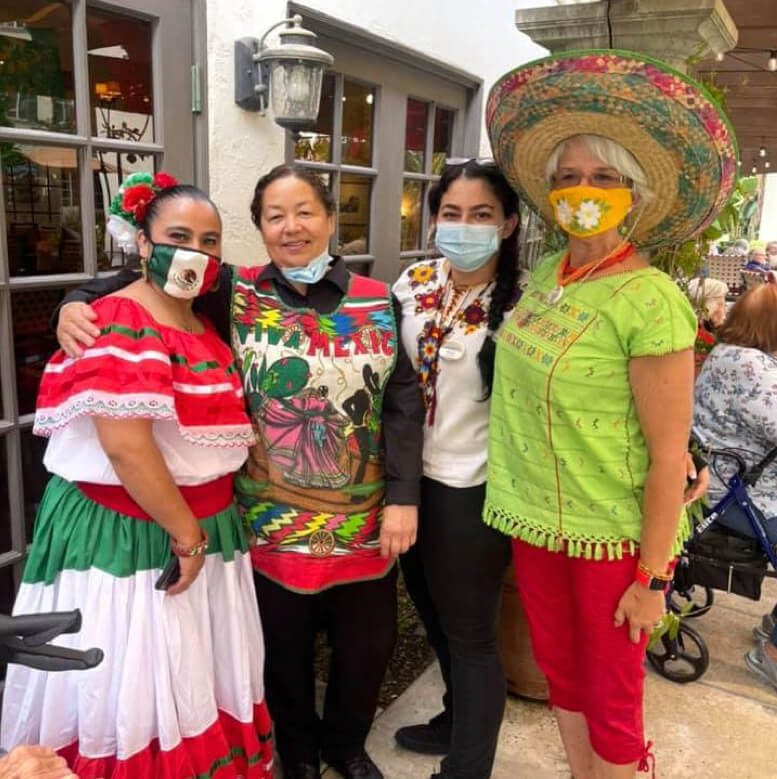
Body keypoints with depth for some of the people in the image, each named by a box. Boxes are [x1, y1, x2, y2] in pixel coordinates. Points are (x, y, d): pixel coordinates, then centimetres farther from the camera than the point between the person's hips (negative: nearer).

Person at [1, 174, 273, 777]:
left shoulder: (206, 325, 11)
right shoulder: (119, 324, -16)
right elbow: (125, 445, -24)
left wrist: (203, 529, 10)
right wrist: (187, 533, -16)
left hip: (205, 528, 8)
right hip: (125, 537, -8)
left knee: (196, 687, 18)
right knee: (128, 695, 6)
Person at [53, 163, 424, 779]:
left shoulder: (377, 301, 0)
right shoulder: (237, 294, -5)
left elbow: (403, 404, -2)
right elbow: (155, 269, -1)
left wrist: (403, 498, -7)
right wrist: (78, 303, -20)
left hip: (367, 519, 2)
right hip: (272, 521, -1)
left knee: (368, 642, 17)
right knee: (285, 647, 16)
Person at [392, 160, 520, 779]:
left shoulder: (520, 304, -15)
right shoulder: (413, 284, 1)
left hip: (473, 489, -6)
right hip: (412, 476, 6)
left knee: (469, 634, 10)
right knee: (434, 614, 24)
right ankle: (459, 719, 48)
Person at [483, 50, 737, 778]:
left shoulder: (650, 300, -20)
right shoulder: (543, 274, 1)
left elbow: (669, 455, -17)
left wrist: (651, 578, -13)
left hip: (615, 534, -6)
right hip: (536, 519, 6)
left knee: (610, 696, 13)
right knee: (559, 669, 22)